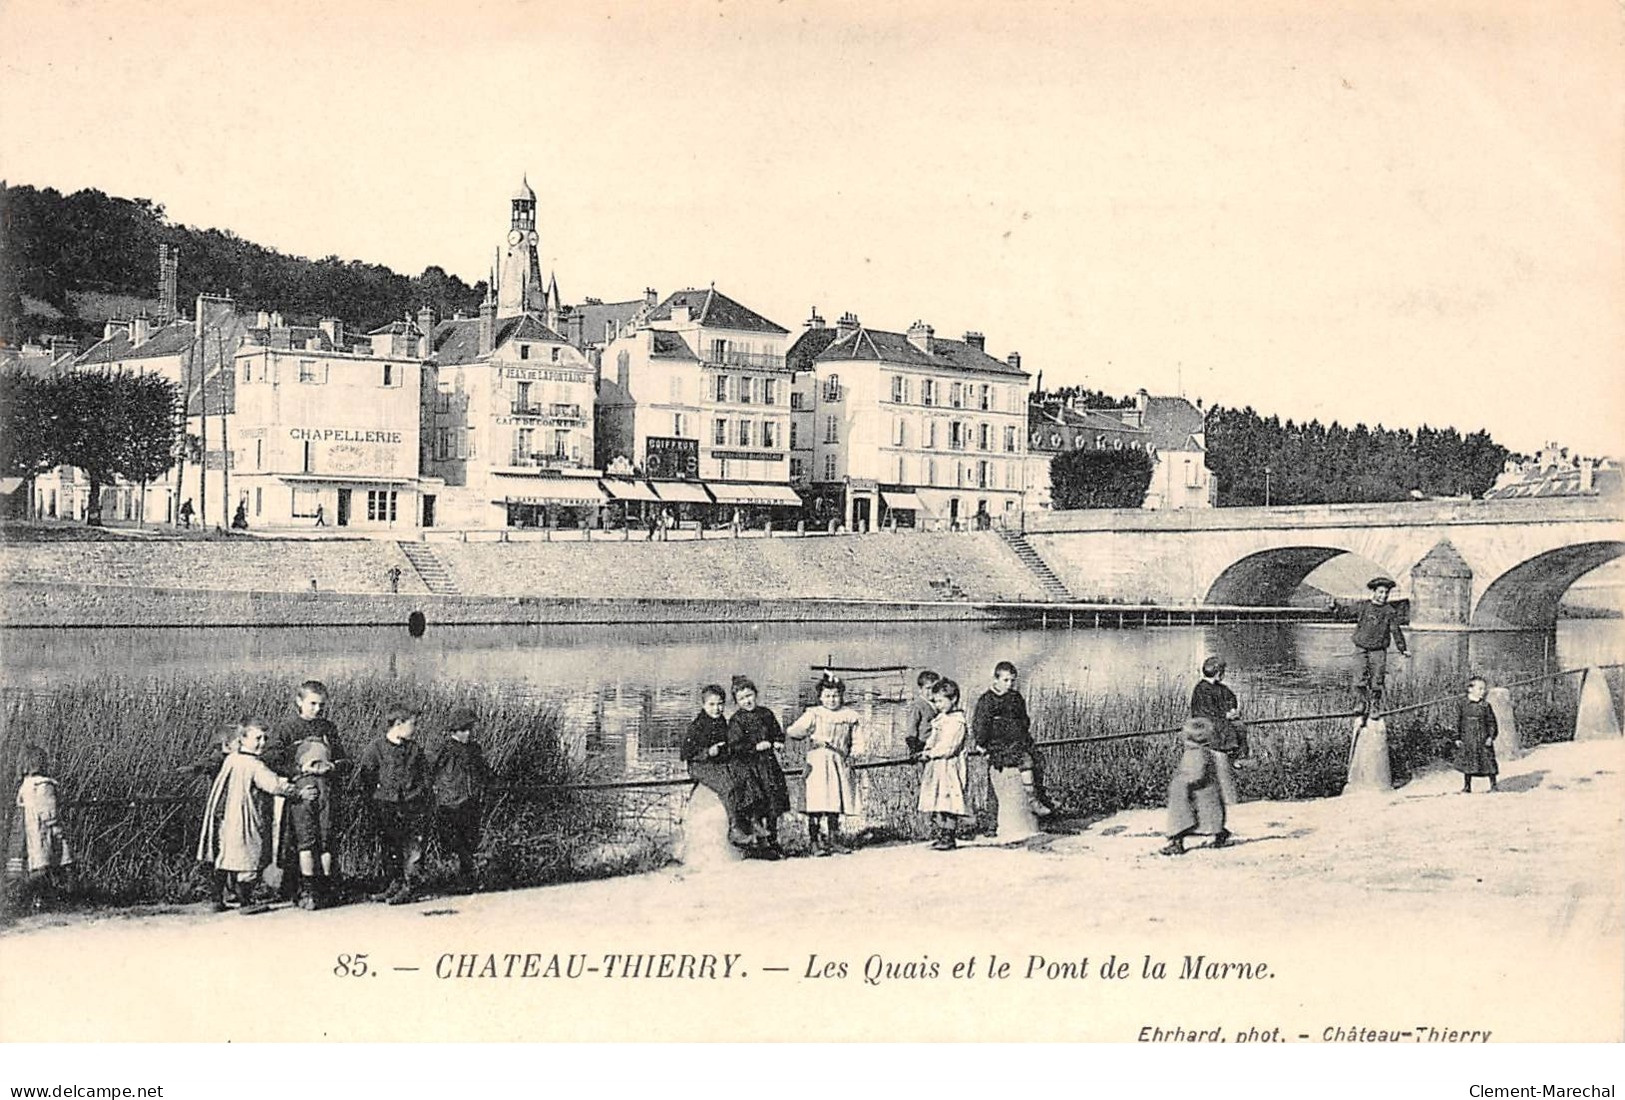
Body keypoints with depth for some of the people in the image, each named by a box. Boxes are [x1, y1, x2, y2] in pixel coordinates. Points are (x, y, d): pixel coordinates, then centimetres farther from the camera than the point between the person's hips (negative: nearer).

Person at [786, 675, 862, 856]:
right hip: (818, 763, -4)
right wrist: (812, 736, -22)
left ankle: (833, 839, 14)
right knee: (818, 803, -10)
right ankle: (814, 841, -5)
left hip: (839, 763, 4)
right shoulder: (814, 714, -3)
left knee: (837, 802, 6)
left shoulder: (848, 715, 8)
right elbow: (792, 730, -11)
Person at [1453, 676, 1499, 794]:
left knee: (1488, 762, -1)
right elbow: (1458, 721, 5)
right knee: (1467, 763, 7)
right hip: (1467, 739, 1)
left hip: (1483, 739, -1)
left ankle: (1493, 785, 11)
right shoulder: (1464, 704, 1)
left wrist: (1491, 737, -10)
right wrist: (1458, 737, 2)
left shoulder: (1485, 705, -1)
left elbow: (1492, 723, 0)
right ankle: (1467, 787, 18)